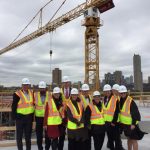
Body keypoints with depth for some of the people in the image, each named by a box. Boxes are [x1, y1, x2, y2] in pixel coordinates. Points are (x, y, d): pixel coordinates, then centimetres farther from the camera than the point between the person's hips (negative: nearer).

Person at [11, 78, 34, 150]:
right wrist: (14, 116, -12)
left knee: (28, 135, 14)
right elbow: (14, 106, -9)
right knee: (19, 135, 6)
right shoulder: (17, 94, -10)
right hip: (20, 117, -4)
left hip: (29, 117, 4)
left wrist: (32, 116, 12)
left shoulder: (31, 92, 6)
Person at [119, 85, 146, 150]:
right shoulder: (120, 100, 4)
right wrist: (120, 120, 17)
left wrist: (133, 124, -22)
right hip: (125, 123, 7)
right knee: (129, 138, 20)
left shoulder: (130, 101, -18)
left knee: (133, 140, -2)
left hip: (131, 124, -7)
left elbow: (135, 113, -20)